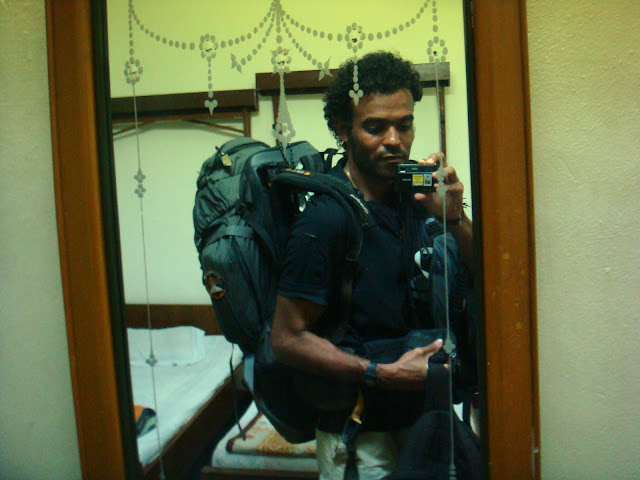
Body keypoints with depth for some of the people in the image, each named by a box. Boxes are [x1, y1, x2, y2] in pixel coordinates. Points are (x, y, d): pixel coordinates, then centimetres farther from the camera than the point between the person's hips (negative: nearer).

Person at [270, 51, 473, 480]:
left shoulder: (413, 195, -2)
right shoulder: (325, 218, -22)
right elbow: (288, 339, -19)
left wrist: (455, 217, -16)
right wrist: (383, 374, -24)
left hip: (420, 411, 6)